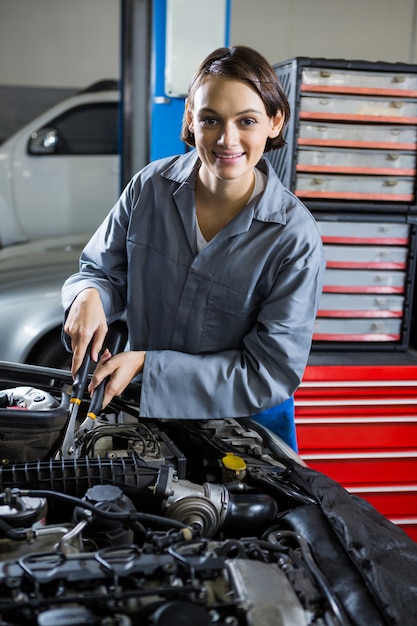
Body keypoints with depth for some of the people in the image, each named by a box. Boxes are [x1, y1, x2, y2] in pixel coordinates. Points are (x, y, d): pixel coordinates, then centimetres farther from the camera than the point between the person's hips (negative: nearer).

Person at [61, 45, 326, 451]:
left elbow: (273, 373, -21)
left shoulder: (295, 238, -23)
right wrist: (88, 296, -23)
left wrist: (148, 365, -25)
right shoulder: (151, 187, -12)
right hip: (145, 410, 4)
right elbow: (104, 270, 2)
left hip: (245, 421, -3)